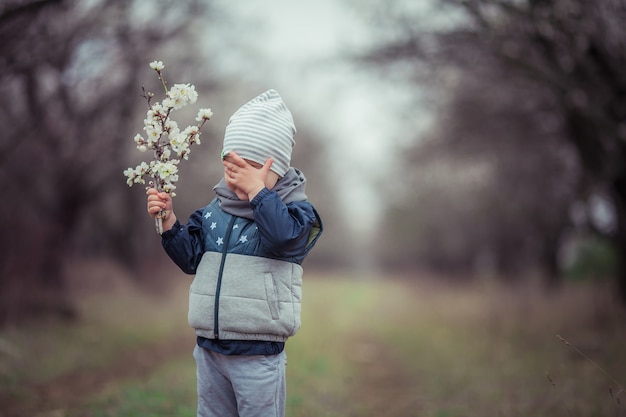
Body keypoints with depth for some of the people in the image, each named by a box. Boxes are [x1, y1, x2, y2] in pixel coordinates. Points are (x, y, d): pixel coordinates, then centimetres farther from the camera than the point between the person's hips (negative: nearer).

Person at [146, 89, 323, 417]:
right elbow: (190, 258, 5)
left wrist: (257, 190, -29)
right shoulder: (215, 211, 6)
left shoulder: (295, 210, -8)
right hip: (209, 349, 5)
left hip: (258, 355, -5)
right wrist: (168, 221, -9)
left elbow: (283, 236, -29)